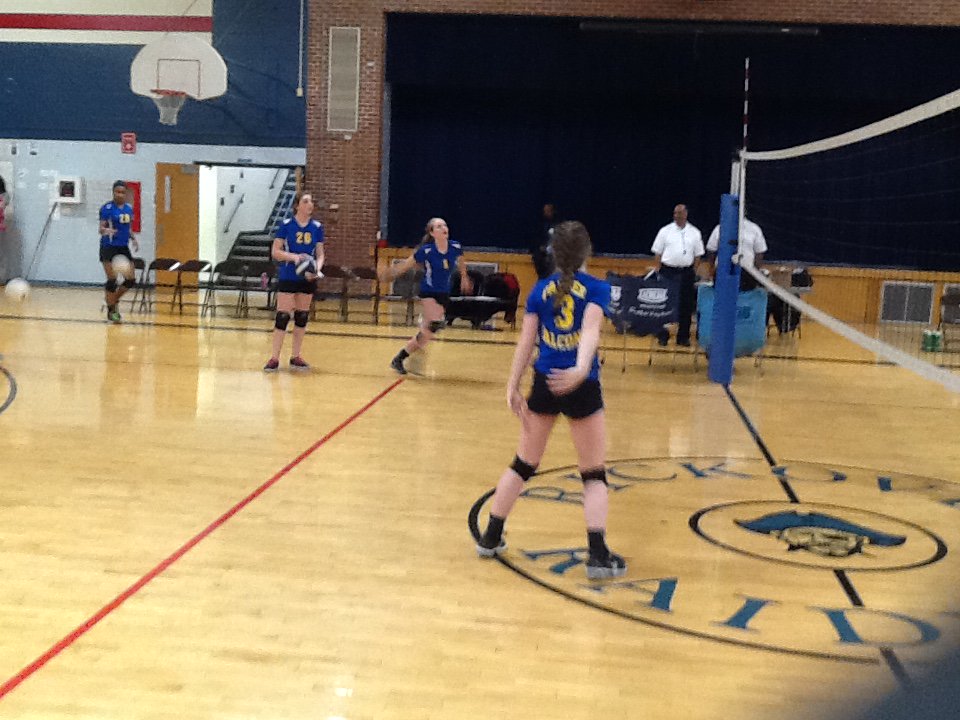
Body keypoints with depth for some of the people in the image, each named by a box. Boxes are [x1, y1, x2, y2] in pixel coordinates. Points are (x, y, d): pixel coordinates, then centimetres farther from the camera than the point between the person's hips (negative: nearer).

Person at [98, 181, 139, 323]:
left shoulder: (129, 208, 9)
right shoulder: (107, 208, -9)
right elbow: (101, 228, -13)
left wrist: (133, 238, 3)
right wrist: (107, 231, -35)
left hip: (123, 247, 6)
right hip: (109, 247, -6)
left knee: (130, 280, 1)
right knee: (112, 279, -9)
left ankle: (113, 299, 25)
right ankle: (111, 310, 4)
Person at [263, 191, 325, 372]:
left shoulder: (317, 227, 3)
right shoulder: (286, 225, -6)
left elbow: (320, 254, 6)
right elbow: (275, 252, -6)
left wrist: (317, 269, -13)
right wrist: (294, 257, -21)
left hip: (307, 279, 4)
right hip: (287, 278, -4)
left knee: (302, 317, 8)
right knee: (282, 317, -7)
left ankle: (296, 357, 18)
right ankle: (274, 359, -1)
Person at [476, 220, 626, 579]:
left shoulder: (540, 290, 5)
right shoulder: (597, 289, -4)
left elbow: (525, 341, 1)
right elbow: (590, 330, -22)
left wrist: (513, 387, 4)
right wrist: (581, 369, -36)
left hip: (544, 385, 3)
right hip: (581, 387, -3)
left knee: (523, 464, 18)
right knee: (593, 474, 6)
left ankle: (491, 537, 26)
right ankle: (598, 555, 0)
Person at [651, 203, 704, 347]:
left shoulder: (695, 233, 5)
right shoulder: (665, 231, 2)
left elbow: (698, 254, 9)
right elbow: (657, 253, 3)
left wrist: (694, 272, 2)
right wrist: (657, 271, -3)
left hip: (686, 273, 1)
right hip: (668, 271, -1)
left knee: (686, 306, 5)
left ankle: (683, 337, 14)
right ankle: (662, 335, 9)